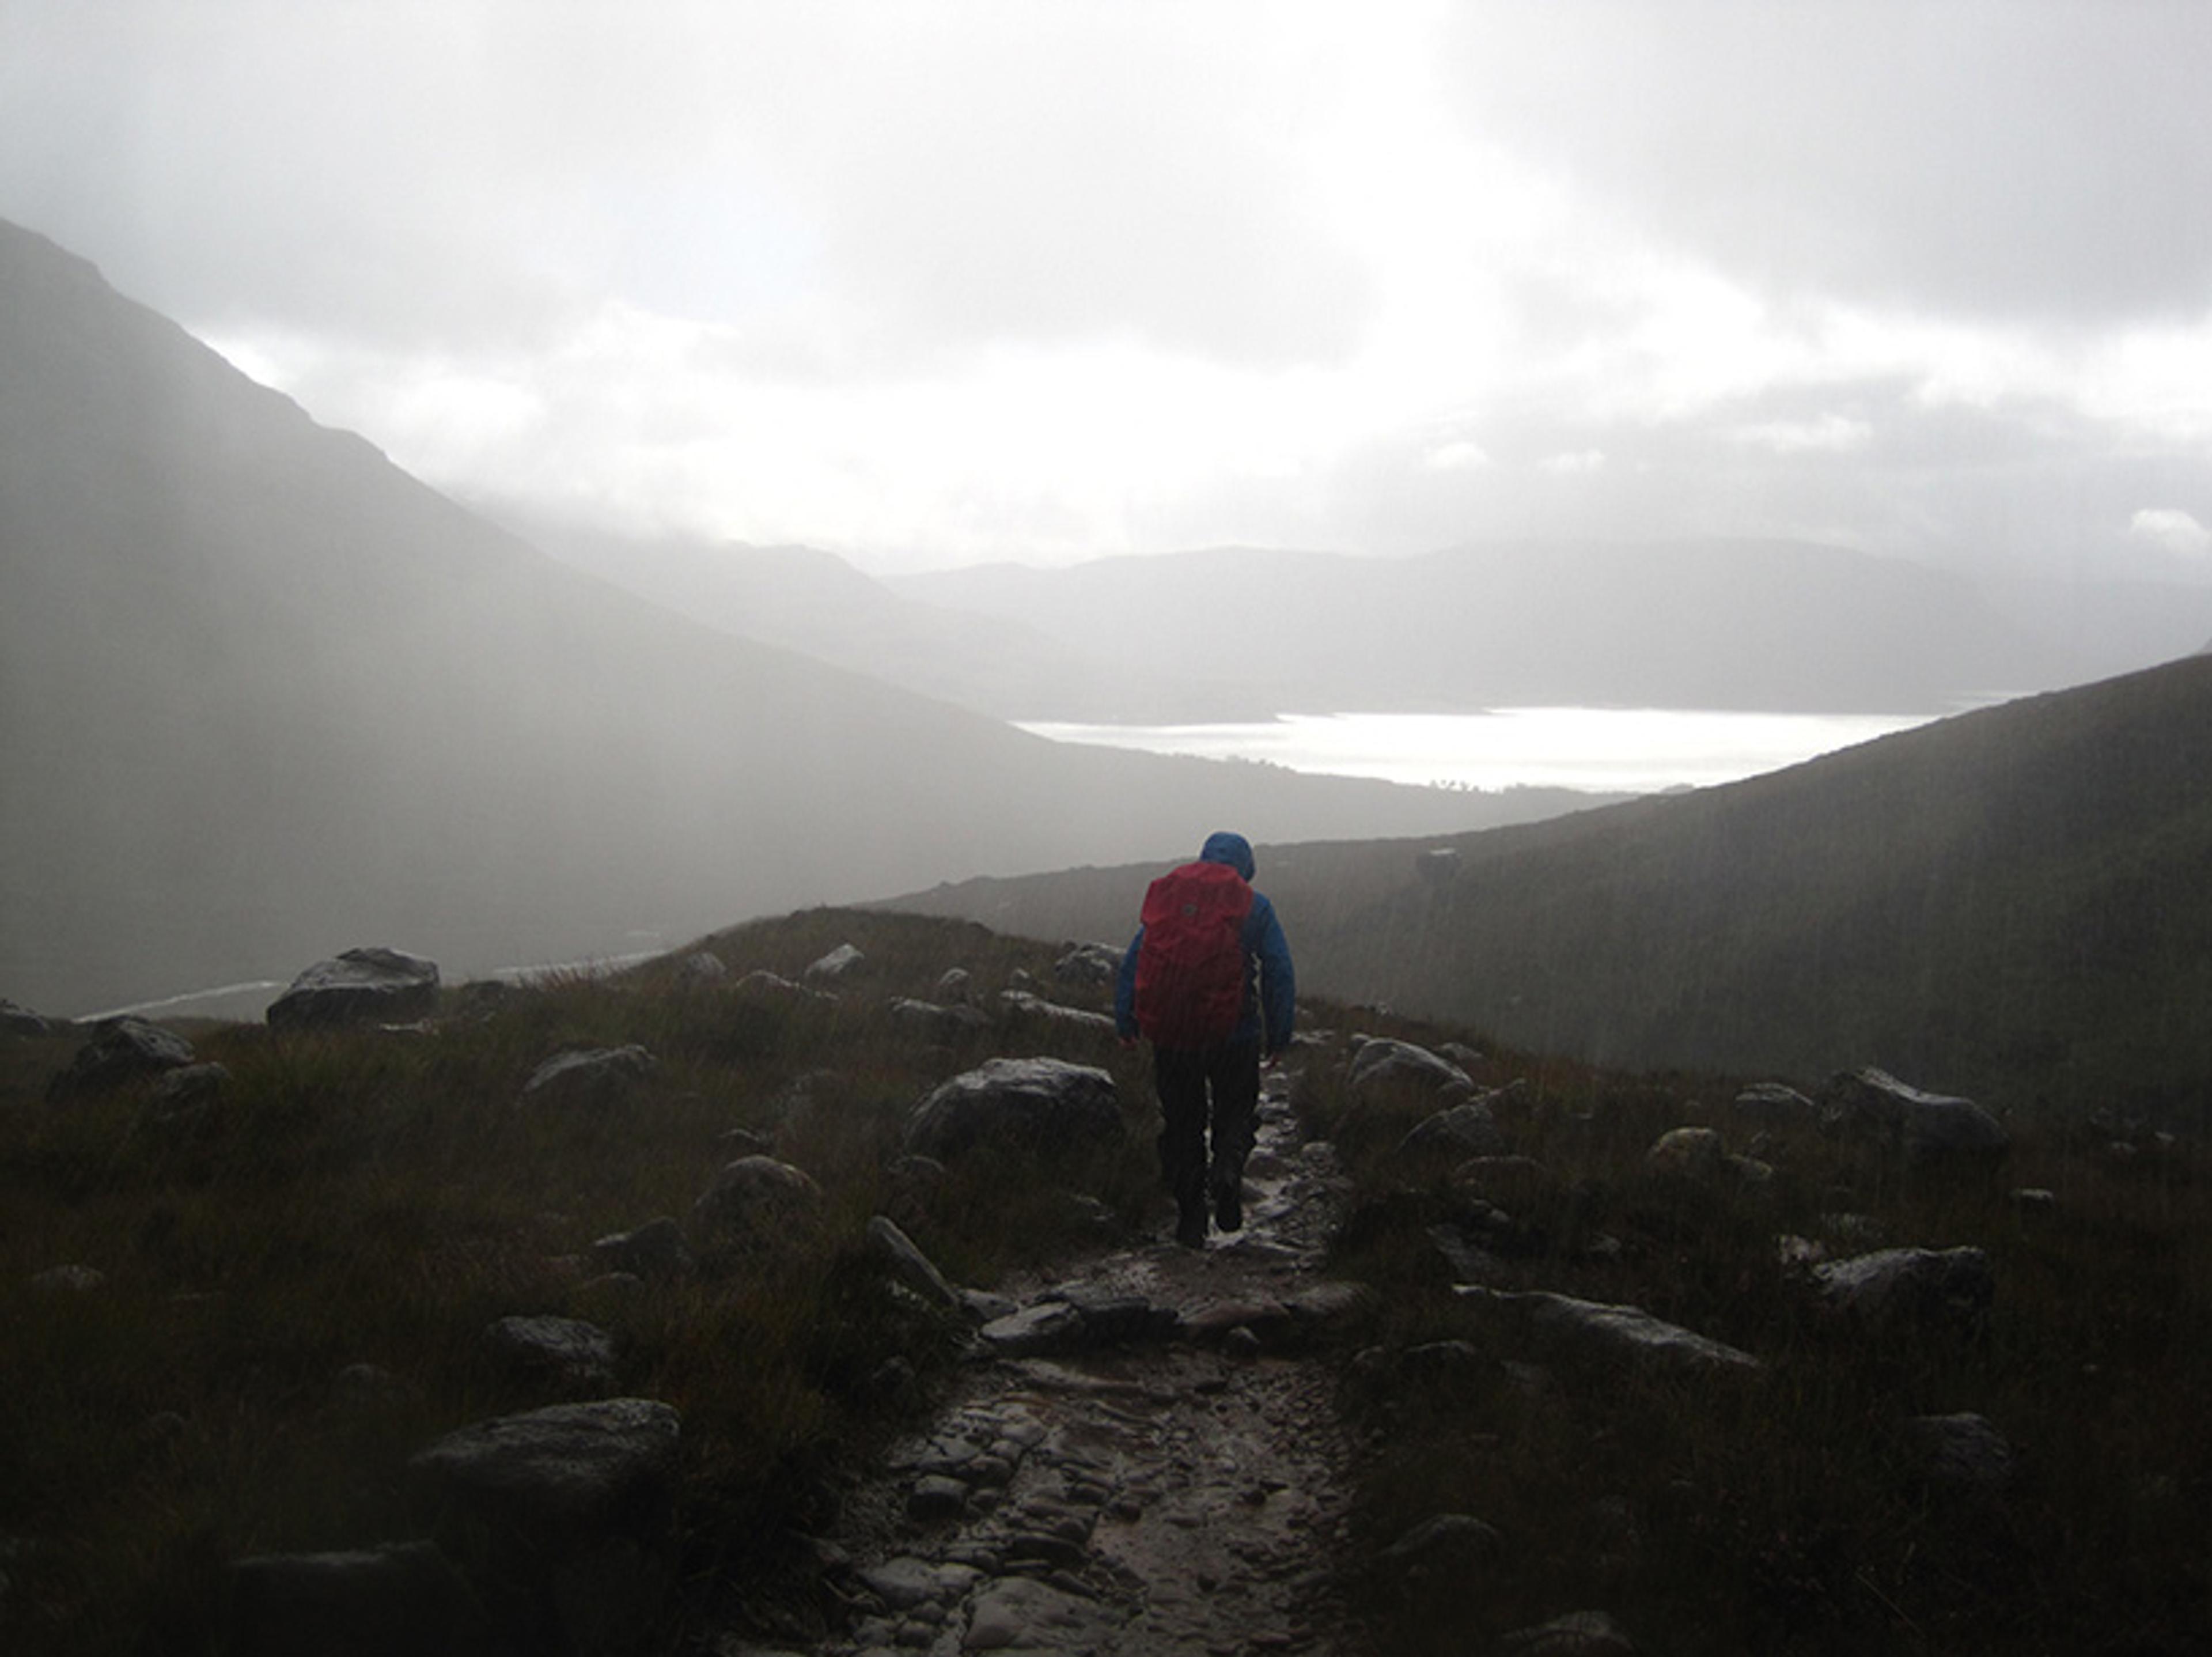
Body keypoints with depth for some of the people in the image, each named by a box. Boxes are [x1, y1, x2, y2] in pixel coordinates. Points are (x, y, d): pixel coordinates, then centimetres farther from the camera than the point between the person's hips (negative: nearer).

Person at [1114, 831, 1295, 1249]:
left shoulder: (1166, 897, 9)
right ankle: (1227, 1170, -15)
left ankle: (1190, 1217, 12)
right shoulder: (1255, 907, 1)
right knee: (1235, 1113, 15)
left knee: (1181, 1124, 13)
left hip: (1170, 1037, 2)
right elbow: (1280, 974, -3)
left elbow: (1131, 965, 7)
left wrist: (1125, 1025, 11)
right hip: (1234, 1036, -2)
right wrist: (1278, 1037, 2)